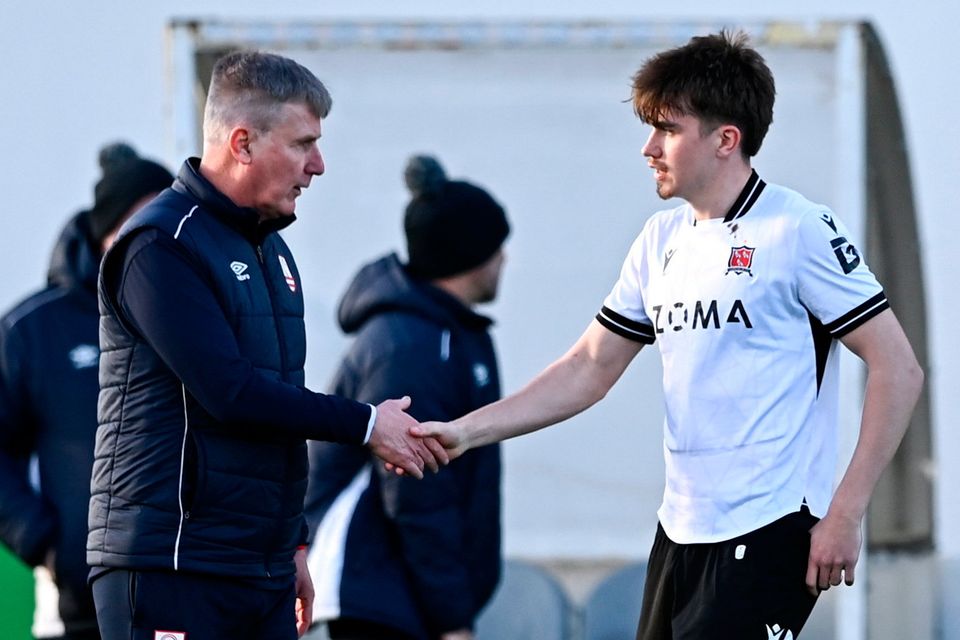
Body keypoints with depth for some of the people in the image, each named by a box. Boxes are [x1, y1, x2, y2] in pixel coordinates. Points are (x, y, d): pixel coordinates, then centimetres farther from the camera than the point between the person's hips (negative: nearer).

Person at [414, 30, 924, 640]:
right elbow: (589, 368, 17)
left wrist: (845, 514, -14)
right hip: (681, 532, 8)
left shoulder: (798, 231, -10)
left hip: (767, 535, -7)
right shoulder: (662, 239, 12)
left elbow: (899, 370, -10)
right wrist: (465, 432, 7)